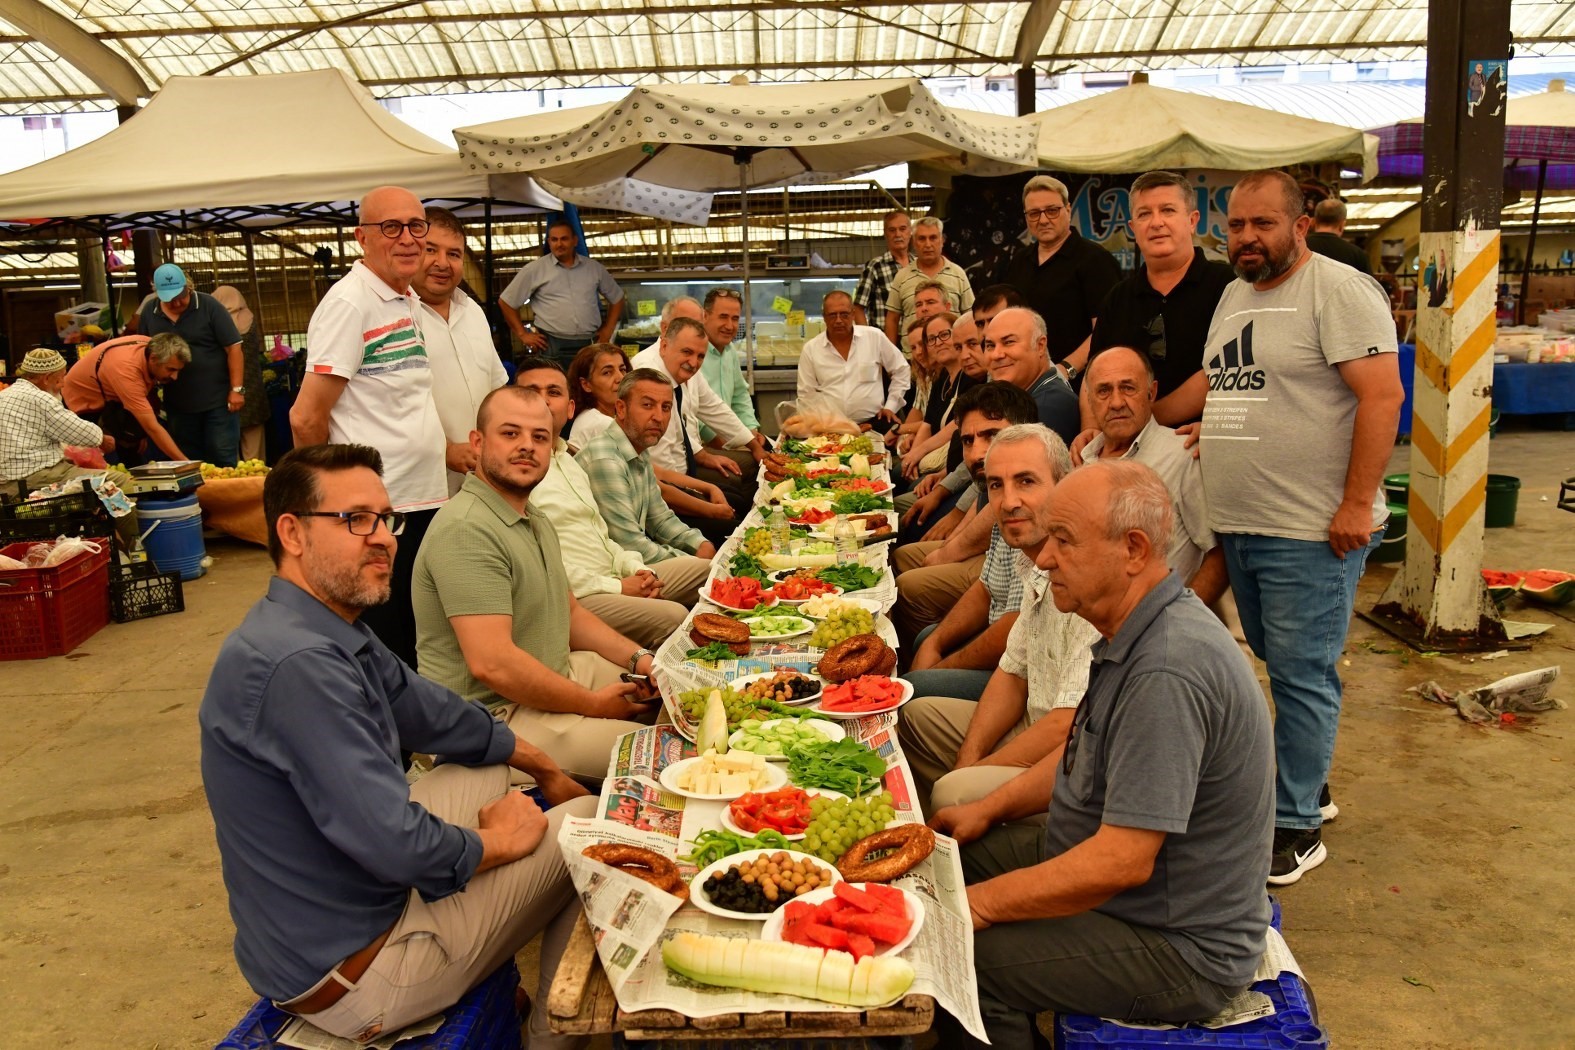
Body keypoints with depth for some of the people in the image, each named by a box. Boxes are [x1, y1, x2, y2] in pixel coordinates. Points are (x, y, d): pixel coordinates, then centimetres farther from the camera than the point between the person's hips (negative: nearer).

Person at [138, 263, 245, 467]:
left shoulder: (209, 307, -7)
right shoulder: (149, 313, 5)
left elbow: (233, 348, -9)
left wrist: (237, 389, -13)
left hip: (217, 400, -4)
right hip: (178, 404, 4)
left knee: (224, 458, -1)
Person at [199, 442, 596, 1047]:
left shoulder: (335, 632, 0)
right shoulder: (297, 663, -31)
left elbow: (433, 714, 14)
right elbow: (398, 846, -32)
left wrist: (542, 768, 20)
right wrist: (500, 840, -13)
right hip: (348, 979, -9)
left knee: (486, 771, 22)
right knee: (587, 823, -2)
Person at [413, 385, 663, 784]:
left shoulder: (536, 523, 13)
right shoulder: (467, 530, -22)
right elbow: (492, 664, -28)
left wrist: (639, 658, 5)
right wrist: (592, 705, -17)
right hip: (495, 712, -10)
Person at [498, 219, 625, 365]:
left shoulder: (594, 268, 11)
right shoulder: (534, 269, 3)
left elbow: (617, 298, 23)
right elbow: (506, 301, 8)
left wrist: (608, 330, 14)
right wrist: (523, 334, 4)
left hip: (590, 346, 3)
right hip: (552, 348, -3)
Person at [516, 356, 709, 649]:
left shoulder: (569, 461, 20)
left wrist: (637, 569, 4)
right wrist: (616, 588, -17)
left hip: (616, 578, 10)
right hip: (574, 599, -10)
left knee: (708, 568, 10)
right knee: (673, 617, -29)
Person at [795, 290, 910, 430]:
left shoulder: (875, 337, 5)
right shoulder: (810, 349, 6)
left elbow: (901, 371, 14)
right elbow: (806, 394, 9)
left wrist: (891, 406, 8)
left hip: (873, 423, 0)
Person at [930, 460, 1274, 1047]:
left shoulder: (1168, 671, -31)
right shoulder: (1135, 636, 2)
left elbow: (1122, 862, -32)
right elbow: (1087, 753, 17)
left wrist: (976, 905, -23)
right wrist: (987, 810, 9)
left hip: (1181, 948, -10)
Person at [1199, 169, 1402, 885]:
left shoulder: (1339, 291, -10)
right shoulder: (1234, 295, 16)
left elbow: (1382, 396, -17)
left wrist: (1357, 504, -20)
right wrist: (1213, 432, 12)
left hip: (1311, 531, -8)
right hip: (1238, 526, 8)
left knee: (1301, 677, -2)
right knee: (1280, 666, 18)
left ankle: (1296, 827, 8)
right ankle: (1307, 783, 33)